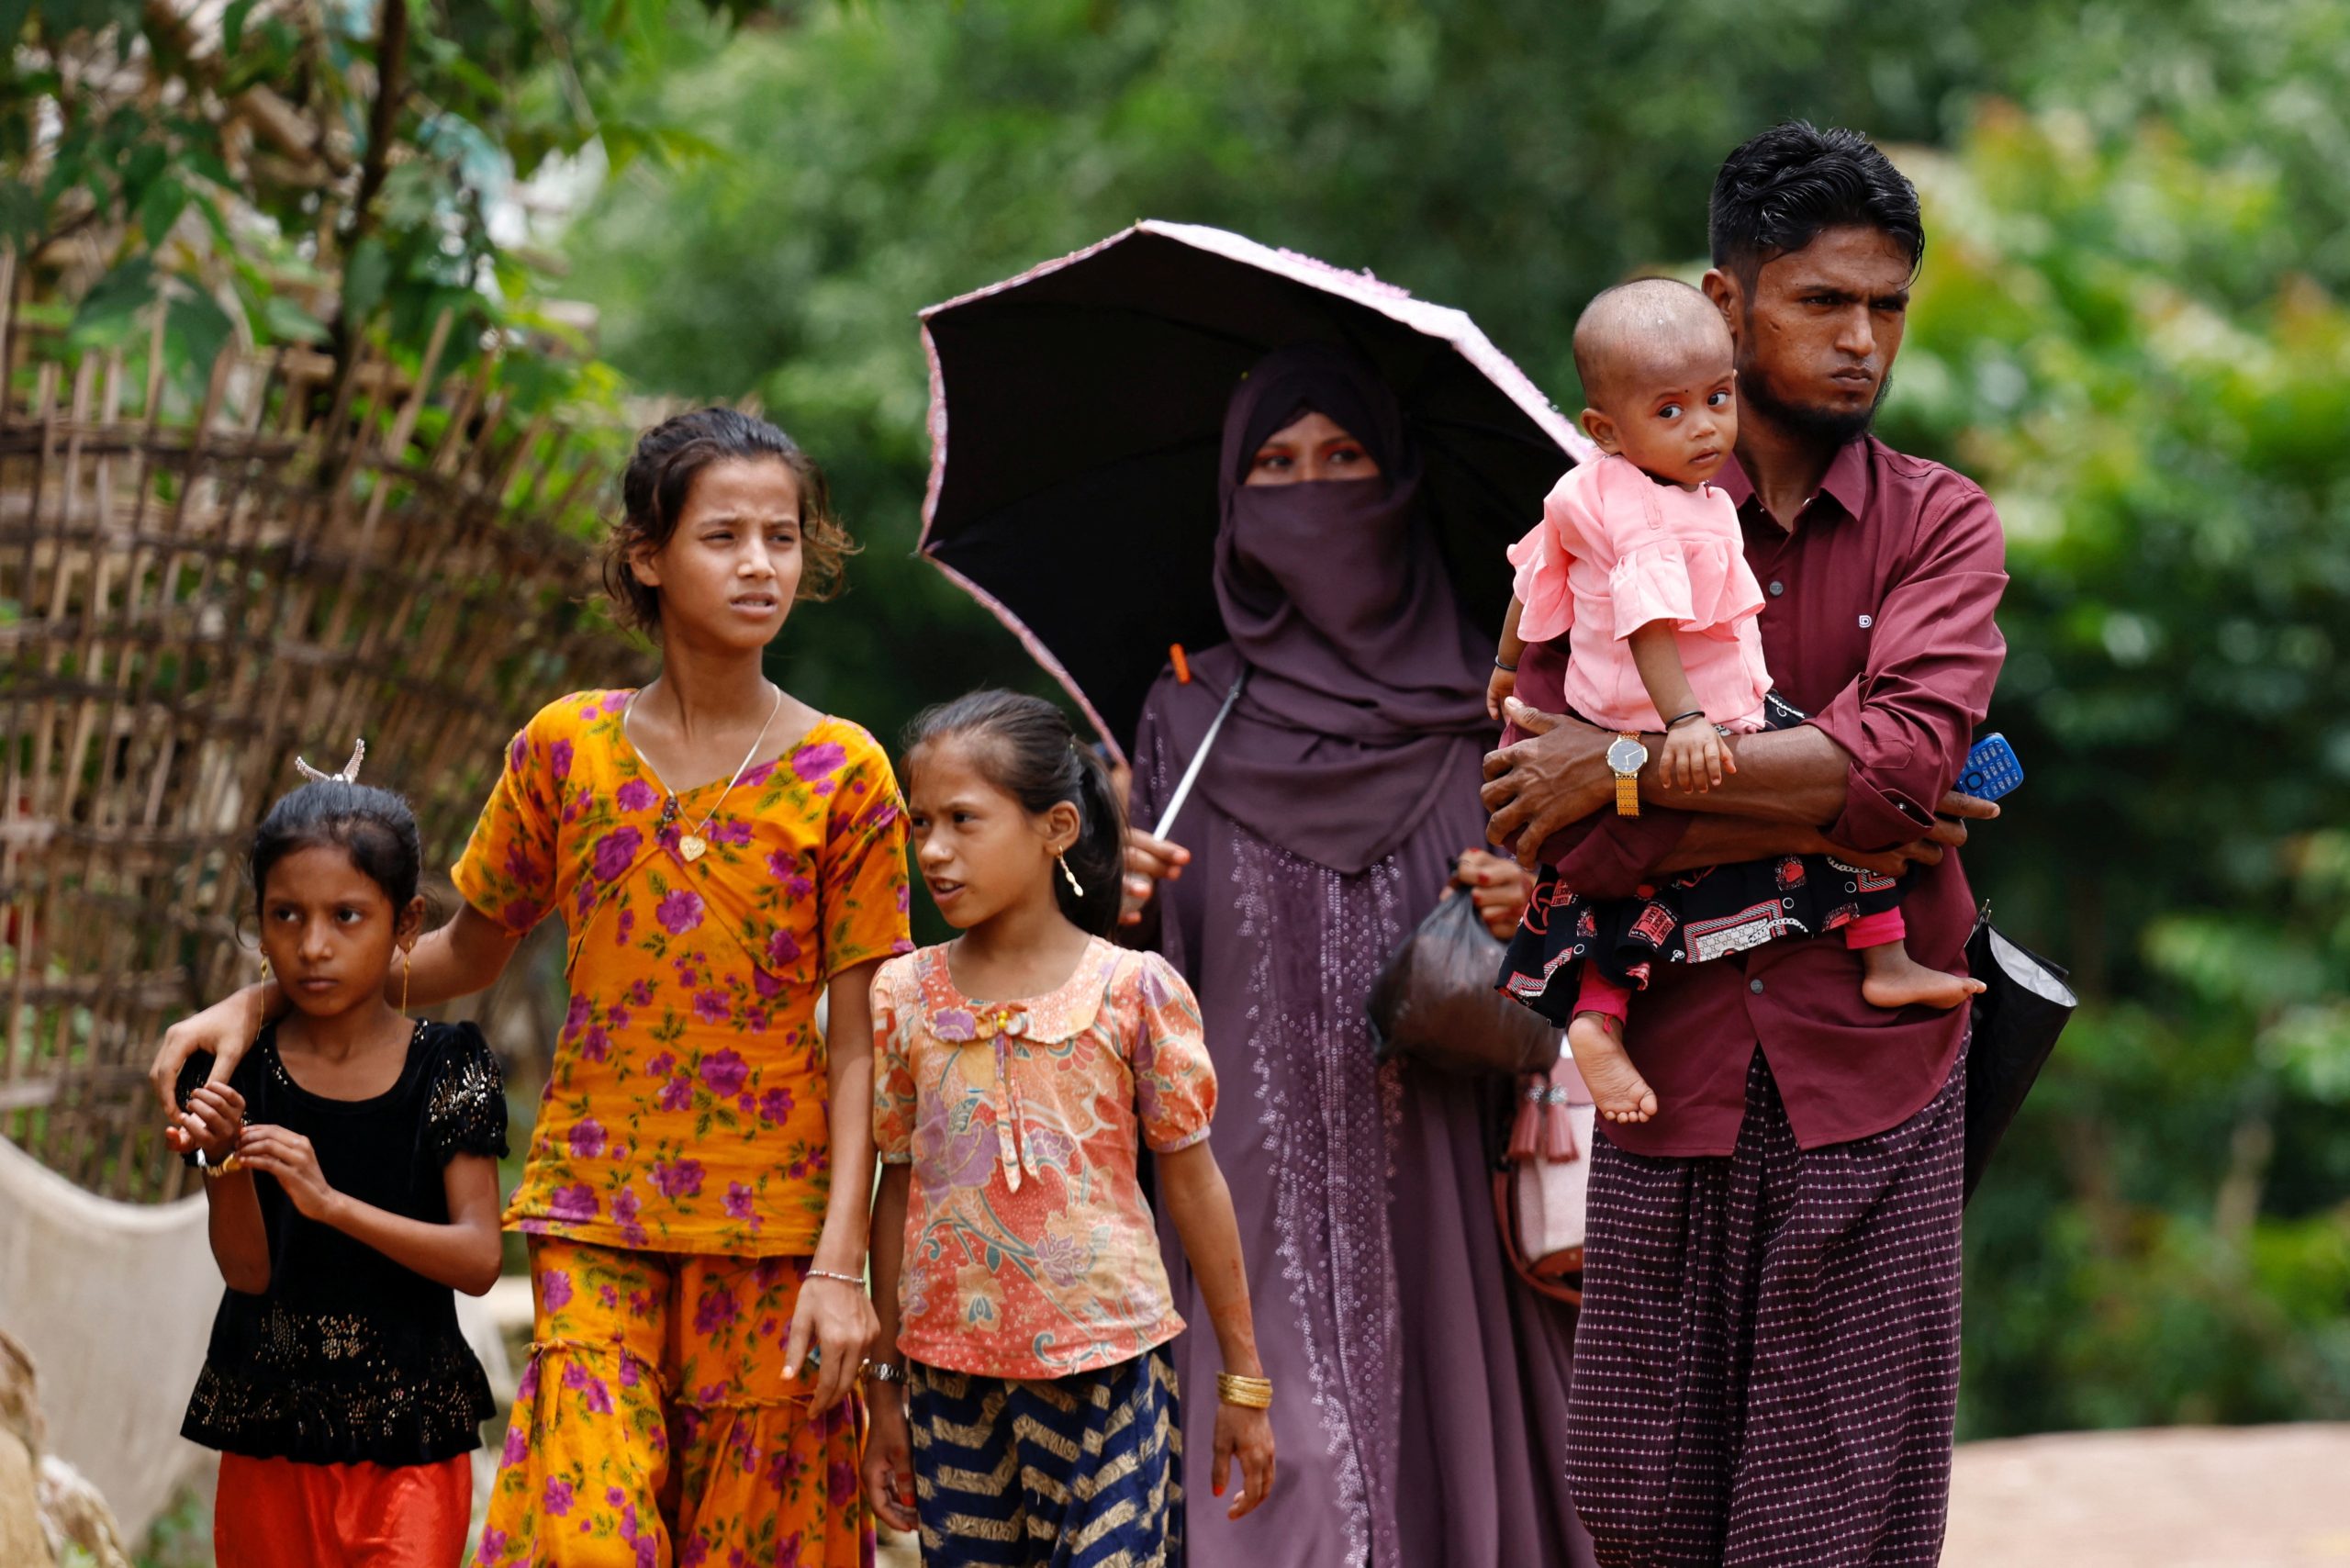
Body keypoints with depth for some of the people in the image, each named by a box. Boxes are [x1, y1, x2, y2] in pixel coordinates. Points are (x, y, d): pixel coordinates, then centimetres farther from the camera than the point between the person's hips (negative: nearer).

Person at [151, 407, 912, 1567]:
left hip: (770, 1222, 0)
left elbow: (856, 1043, -3)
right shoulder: (567, 748, 3)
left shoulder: (842, 774, -2)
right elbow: (467, 955, 14)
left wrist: (840, 1263, -10)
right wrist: (260, 1001, 5)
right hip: (596, 1209, 1)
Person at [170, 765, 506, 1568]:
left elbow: (479, 1259, -13)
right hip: (270, 1425, 2)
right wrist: (223, 1161, -25)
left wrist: (332, 1201, -25)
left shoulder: (447, 1066, -5)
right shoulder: (235, 1070, -2)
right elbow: (248, 1270, -6)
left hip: (410, 1438, -2)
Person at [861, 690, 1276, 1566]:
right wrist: (884, 1392, 11)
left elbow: (1192, 1181, 3)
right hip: (952, 1374, 3)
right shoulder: (903, 998, 3)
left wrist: (1243, 1381, 5)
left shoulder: (1135, 991, -4)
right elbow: (897, 1191, 9)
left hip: (1108, 1363, -3)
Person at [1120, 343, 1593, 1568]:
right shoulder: (1190, 715, 11)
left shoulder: (1474, 704, 9)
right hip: (1260, 1180, 0)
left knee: (1437, 1464, -4)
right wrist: (1123, 907, -10)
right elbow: (1148, 977, 10)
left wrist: (1524, 912, -10)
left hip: (1434, 1179, 0)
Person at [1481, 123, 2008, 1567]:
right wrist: (1835, 819, -12)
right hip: (1672, 1077, 1)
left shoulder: (1941, 525, 6)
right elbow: (1572, 845, -8)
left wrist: (1626, 767, -12)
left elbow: (1906, 749, -15)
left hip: (1874, 1082, 0)